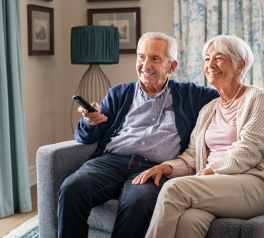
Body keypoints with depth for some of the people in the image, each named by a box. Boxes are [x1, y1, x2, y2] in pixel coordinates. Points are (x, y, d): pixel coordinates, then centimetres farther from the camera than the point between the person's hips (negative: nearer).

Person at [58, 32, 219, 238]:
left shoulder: (189, 96, 22)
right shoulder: (119, 94, 23)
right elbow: (86, 137, 17)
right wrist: (90, 122, -4)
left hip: (154, 168, -2)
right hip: (110, 160, 2)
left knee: (139, 201, -37)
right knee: (71, 189, -29)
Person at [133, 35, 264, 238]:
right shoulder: (208, 110, 25)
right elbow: (191, 156, 16)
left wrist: (210, 171, -13)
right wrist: (165, 167, -3)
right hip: (213, 184, 5)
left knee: (174, 188, -29)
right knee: (188, 220, -32)